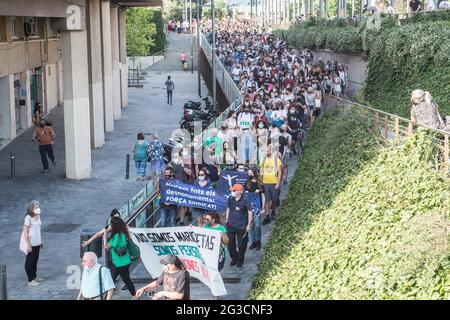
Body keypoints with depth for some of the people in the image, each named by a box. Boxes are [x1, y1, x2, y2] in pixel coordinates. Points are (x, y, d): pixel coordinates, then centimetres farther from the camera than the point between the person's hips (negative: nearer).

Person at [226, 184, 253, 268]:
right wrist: (227, 219, 12)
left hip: (241, 226, -4)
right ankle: (233, 258, 32)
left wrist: (249, 224, -9)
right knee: (230, 243, 11)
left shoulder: (244, 201, -15)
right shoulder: (230, 199, -1)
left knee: (241, 245, 7)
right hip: (230, 225, 5)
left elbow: (250, 212, -10)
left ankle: (240, 260, 26)